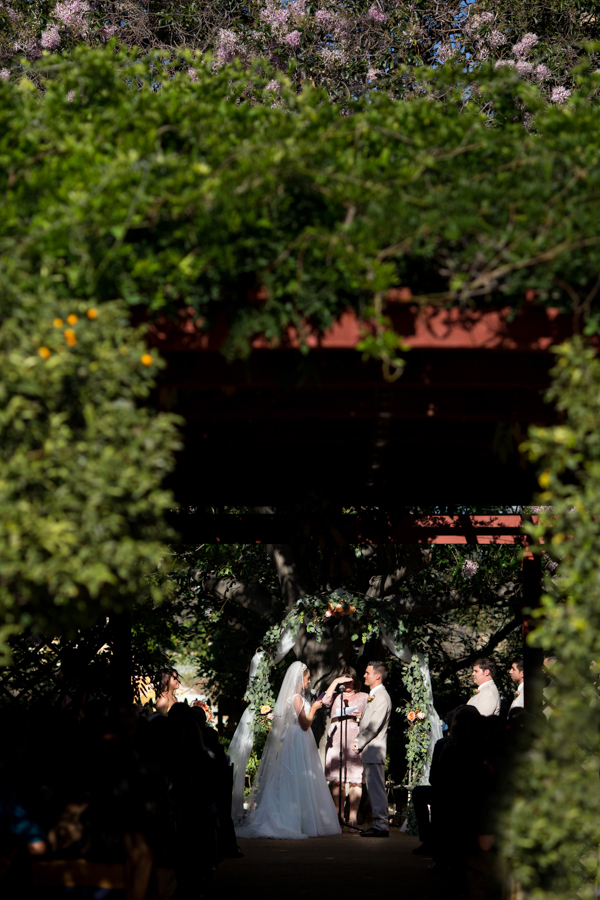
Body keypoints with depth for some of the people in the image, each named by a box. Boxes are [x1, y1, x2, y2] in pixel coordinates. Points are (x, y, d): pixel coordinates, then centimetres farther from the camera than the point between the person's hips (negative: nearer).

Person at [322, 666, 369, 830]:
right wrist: (335, 682, 0)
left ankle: (352, 818, -9)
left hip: (355, 740, -1)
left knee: (355, 780, -9)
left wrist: (361, 716, -6)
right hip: (336, 740, 1)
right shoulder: (336, 695, 20)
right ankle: (337, 816, 1)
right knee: (336, 780, -3)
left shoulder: (364, 697, 17)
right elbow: (325, 701, -1)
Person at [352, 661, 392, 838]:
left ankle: (381, 826, -7)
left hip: (374, 750, -10)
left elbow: (374, 726, -18)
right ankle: (379, 823, 17)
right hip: (368, 751, 10)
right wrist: (358, 740, 9)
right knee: (373, 789, 12)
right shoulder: (373, 695, 18)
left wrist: (360, 743, -10)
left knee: (376, 788, -9)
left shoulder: (382, 697, -13)